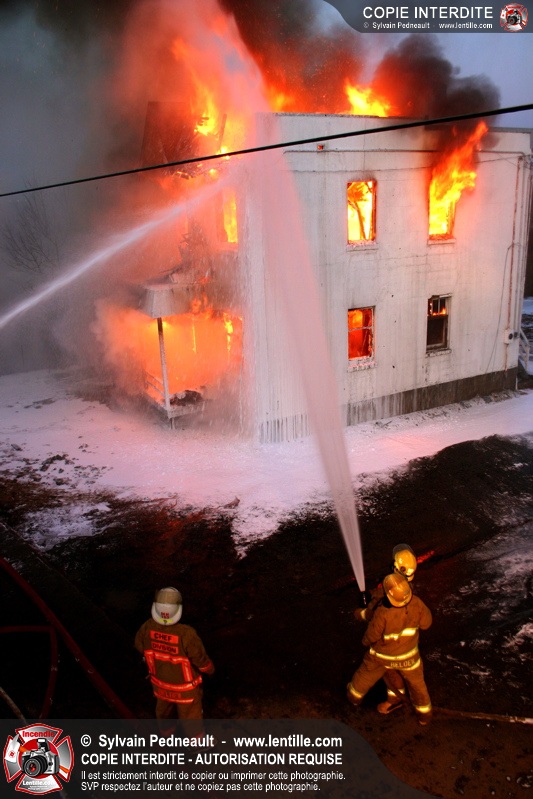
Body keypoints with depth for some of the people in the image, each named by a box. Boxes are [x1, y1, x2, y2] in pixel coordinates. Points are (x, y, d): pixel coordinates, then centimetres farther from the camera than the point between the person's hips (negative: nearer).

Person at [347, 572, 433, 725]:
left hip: (382, 655, -2)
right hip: (408, 655, 2)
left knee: (366, 675, 28)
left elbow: (372, 635, -22)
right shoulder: (416, 604, -30)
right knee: (417, 682, 28)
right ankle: (424, 714, 45)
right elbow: (426, 623, -9)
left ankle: (354, 696, 53)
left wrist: (365, 641, 1)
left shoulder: (383, 612, -40)